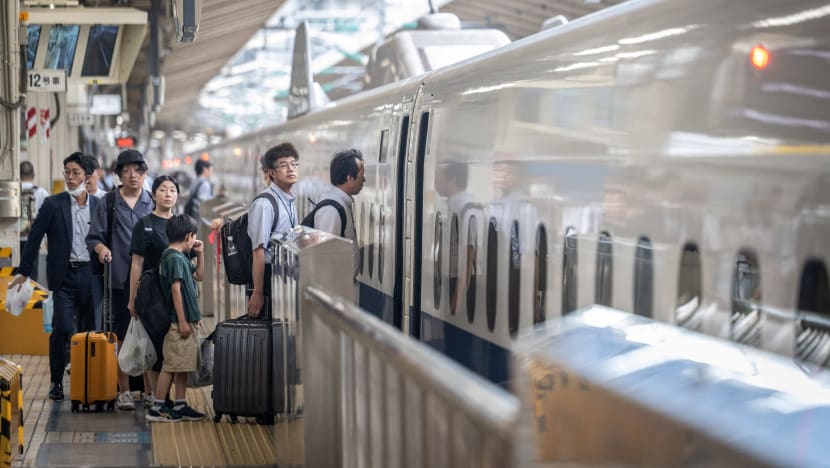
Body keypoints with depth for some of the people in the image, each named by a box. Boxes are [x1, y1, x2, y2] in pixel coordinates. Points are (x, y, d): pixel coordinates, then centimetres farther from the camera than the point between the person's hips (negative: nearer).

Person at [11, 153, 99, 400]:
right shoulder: (53, 204, 0)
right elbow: (35, 238, 2)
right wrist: (24, 272, 1)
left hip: (90, 275, 2)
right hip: (64, 275, -2)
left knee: (89, 329, 6)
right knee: (63, 327, -10)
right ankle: (56, 381, 3)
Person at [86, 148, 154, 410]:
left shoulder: (153, 204, 10)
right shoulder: (108, 204, 6)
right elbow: (93, 238, 5)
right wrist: (101, 248, -15)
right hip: (121, 279, -1)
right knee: (123, 337, 3)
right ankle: (124, 391, 11)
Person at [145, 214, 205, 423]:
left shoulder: (181, 257, 15)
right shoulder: (174, 258, -14)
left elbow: (198, 276, 30)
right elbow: (176, 290, -19)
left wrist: (200, 254, 16)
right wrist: (182, 321, -21)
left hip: (188, 321, 10)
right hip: (179, 322, -10)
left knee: (183, 366, 12)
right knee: (171, 365, -7)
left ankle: (180, 406, 16)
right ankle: (156, 408, -4)